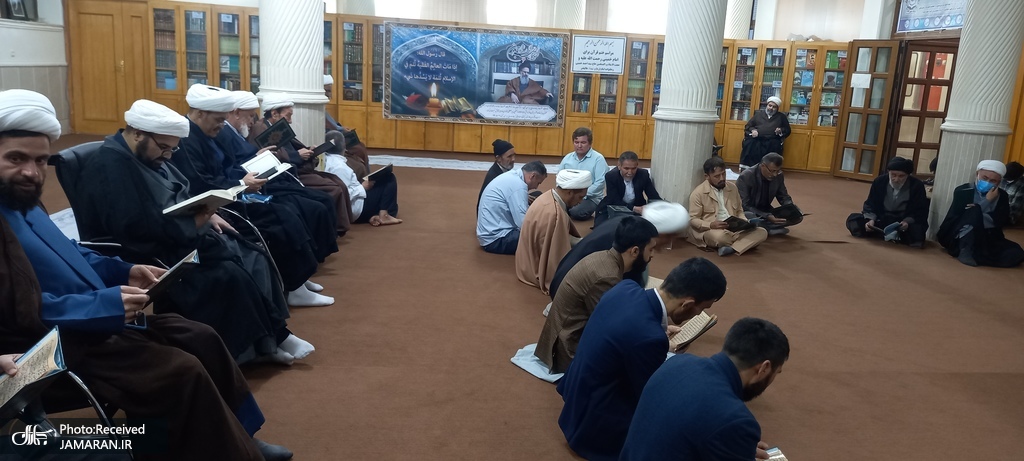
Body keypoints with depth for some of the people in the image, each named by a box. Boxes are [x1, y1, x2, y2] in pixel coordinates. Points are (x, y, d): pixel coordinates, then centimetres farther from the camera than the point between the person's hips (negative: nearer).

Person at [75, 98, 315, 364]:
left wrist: (207, 214, 4)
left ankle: (274, 333, 3)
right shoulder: (109, 166, -19)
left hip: (180, 237, 10)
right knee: (229, 275, -25)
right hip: (155, 252, -10)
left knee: (254, 259, -3)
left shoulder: (149, 155, 12)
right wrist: (192, 223, -25)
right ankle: (259, 345, -6)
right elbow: (135, 227, -29)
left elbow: (181, 197, 22)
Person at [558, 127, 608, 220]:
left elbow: (600, 183, -14)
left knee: (576, 212, -34)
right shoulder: (567, 158, 11)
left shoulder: (598, 159, -6)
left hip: (590, 198, -4)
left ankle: (587, 210, 0)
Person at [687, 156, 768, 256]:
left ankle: (732, 248, -30)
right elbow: (693, 220, -8)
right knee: (720, 237, -40)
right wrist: (711, 225, -26)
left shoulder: (732, 188, 12)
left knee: (762, 232, -15)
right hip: (710, 231, -6)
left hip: (735, 229, 6)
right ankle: (742, 243, -7)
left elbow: (739, 211, 20)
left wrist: (745, 223, -2)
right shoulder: (698, 193, -6)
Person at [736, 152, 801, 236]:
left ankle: (762, 227, -17)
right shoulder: (746, 176, -23)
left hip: (765, 211, 6)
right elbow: (745, 206, -24)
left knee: (797, 216, -11)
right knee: (748, 217, -42)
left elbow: (784, 197, 7)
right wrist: (767, 216, -36)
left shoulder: (778, 176, -7)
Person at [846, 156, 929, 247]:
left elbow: (921, 212, -11)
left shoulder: (917, 186, -11)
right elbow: (870, 204, -1)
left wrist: (907, 221, -33)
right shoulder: (879, 181, -5)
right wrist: (871, 219, -23)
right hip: (881, 220, 4)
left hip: (904, 223, -3)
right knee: (853, 220, -22)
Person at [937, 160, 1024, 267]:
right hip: (961, 239, -4)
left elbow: (1002, 221, -2)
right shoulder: (963, 191, -4)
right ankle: (967, 252, -28)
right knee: (974, 211, -30)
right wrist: (987, 201, -14)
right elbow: (955, 218, -15)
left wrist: (978, 216, -17)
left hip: (989, 239, 4)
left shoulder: (1002, 196, 8)